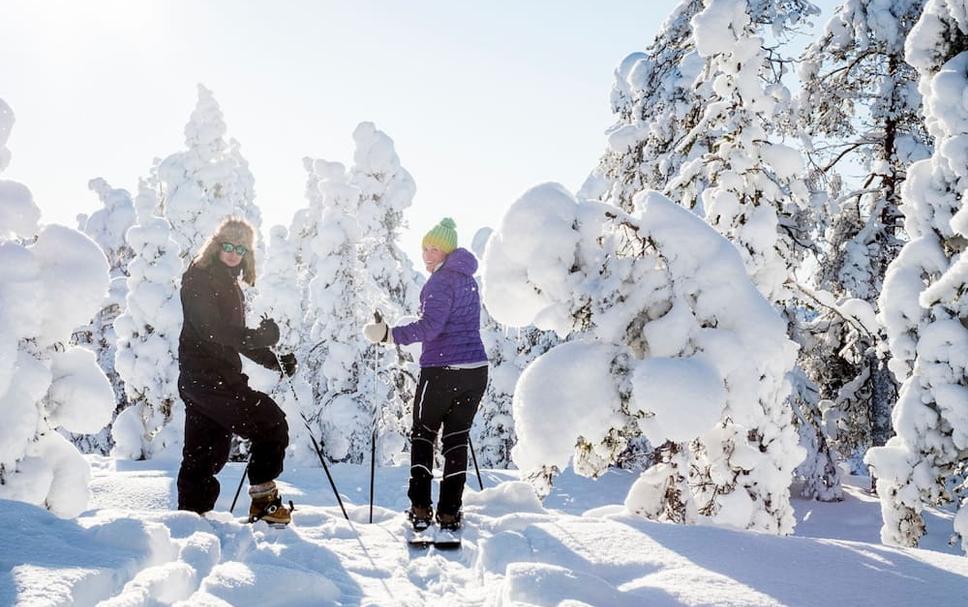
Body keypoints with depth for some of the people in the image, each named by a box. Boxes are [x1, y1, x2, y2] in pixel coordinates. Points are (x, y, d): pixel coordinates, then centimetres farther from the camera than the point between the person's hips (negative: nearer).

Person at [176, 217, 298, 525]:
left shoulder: (231, 286, 21)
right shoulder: (199, 279, -7)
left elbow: (237, 337, 25)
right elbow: (210, 330, -19)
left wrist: (276, 361, 16)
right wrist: (260, 336, -22)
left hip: (221, 378, 9)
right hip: (205, 377, -9)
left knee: (205, 454, 11)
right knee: (271, 424, -9)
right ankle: (263, 501, -3)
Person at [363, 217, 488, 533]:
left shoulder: (440, 281, -12)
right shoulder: (468, 280, 15)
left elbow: (430, 326, -24)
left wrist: (391, 335, -24)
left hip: (441, 371, -7)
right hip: (476, 370, 7)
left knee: (423, 436, 10)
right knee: (457, 440, 11)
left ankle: (420, 510, 7)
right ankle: (450, 513, 10)